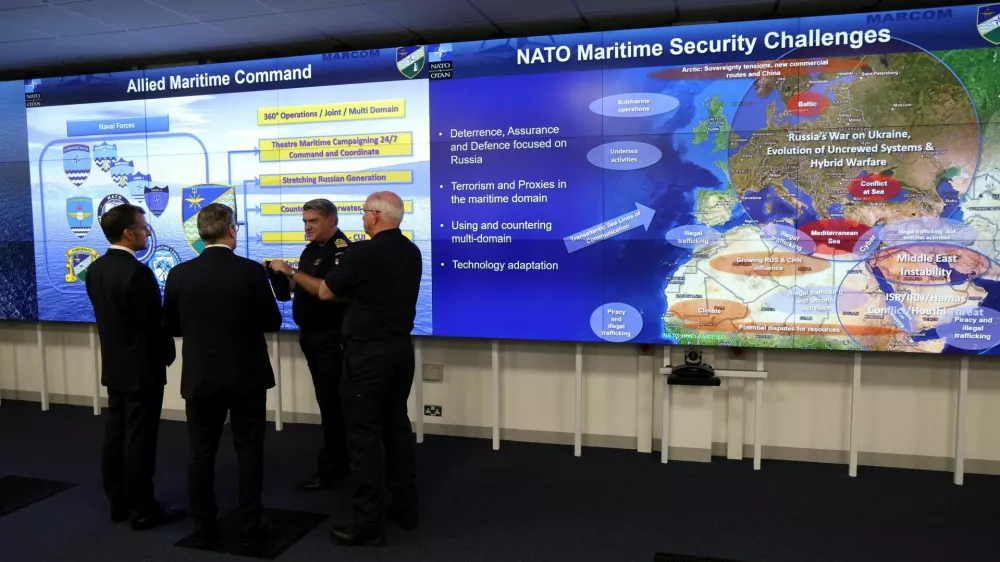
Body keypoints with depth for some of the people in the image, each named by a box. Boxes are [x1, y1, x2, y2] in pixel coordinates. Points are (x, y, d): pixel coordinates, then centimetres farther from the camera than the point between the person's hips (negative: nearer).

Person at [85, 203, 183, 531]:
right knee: (139, 439, 0)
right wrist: (168, 353, -1)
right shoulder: (138, 272, -22)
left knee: (116, 433, 15)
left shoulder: (95, 269, 4)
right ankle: (142, 510, 10)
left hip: (113, 365, 9)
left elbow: (105, 314, 11)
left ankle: (118, 502, 26)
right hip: (142, 369, -8)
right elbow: (155, 323, -18)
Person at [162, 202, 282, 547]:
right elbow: (273, 323, -6)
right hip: (247, 377, -2)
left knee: (201, 455, 13)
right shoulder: (252, 271, -13)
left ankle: (204, 528, 23)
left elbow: (171, 327, 4)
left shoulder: (179, 274, -5)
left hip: (200, 377, 2)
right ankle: (251, 528, 17)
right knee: (249, 453, 9)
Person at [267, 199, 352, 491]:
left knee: (332, 403, -2)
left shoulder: (341, 249, -14)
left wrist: (291, 271, -23)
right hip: (312, 337, 9)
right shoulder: (310, 250, 13)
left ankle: (328, 470, 7)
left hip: (333, 337, -9)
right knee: (329, 402, 14)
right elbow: (301, 288, 15)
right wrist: (280, 275, -1)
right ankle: (340, 463, 24)